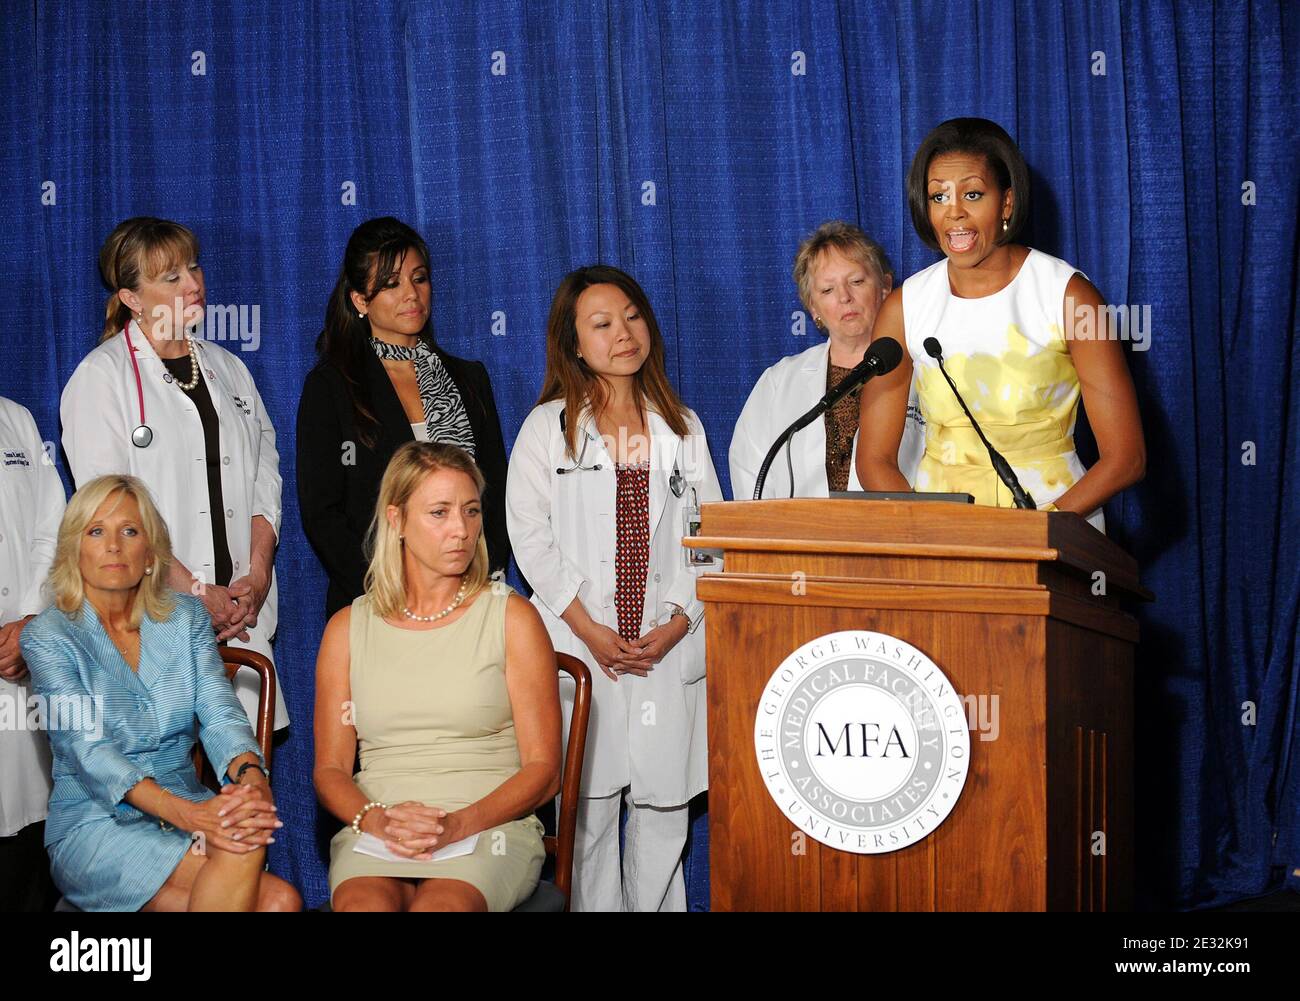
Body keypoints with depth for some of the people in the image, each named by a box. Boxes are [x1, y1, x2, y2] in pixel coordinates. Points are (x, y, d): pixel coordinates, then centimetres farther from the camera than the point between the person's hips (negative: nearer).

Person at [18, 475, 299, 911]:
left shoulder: (186, 617, 10)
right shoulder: (47, 636, -3)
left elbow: (219, 713, -3)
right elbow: (89, 750, -16)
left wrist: (250, 775, -28)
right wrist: (183, 812, -33)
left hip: (188, 808, 4)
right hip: (94, 824, -4)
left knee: (282, 901, -26)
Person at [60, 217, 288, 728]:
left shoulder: (227, 369, 17)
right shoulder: (100, 377, 0)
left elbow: (266, 476, 15)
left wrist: (258, 574, -2)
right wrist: (195, 593, -12)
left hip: (244, 609, 5)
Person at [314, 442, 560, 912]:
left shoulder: (512, 617, 6)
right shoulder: (348, 627, 13)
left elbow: (543, 769, 2)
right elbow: (330, 768, 11)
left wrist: (458, 824, -15)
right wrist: (377, 819, -11)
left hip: (489, 825, -2)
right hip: (374, 832, 2)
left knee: (440, 905, -35)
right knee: (362, 904, -33)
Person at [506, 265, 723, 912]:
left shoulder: (683, 427, 14)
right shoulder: (547, 427, 7)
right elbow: (530, 536, -1)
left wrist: (678, 621, -5)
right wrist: (587, 627, -9)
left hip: (669, 647, 2)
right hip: (580, 646, -2)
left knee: (664, 801, 2)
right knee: (587, 805, -3)